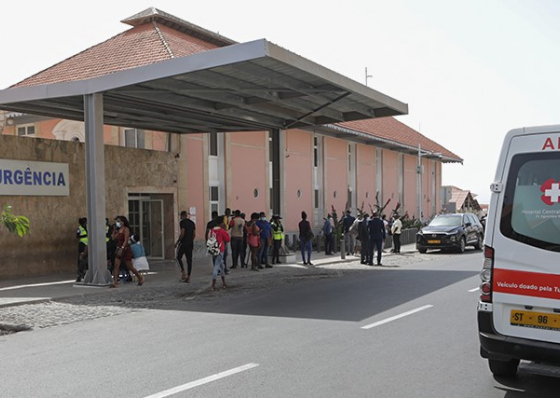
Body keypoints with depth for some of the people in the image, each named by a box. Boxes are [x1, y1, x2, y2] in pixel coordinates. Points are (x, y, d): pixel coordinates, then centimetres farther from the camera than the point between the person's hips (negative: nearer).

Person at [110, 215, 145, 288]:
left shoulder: (126, 229, -9)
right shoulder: (118, 230, 13)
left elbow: (126, 240, -17)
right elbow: (113, 238, 5)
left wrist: (122, 248, -26)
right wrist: (114, 230, 5)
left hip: (125, 249, -7)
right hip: (119, 249, 7)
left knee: (129, 267, 1)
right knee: (116, 266, -6)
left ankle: (140, 278, 19)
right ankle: (115, 282, -10)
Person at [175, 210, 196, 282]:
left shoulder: (182, 222, -9)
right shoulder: (192, 223, 13)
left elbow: (182, 233, -17)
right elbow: (194, 234, 12)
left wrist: (177, 242, -9)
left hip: (183, 243, -6)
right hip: (190, 244, 6)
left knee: (179, 257, 10)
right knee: (189, 260, 6)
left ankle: (183, 272, -2)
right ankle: (188, 277, 6)